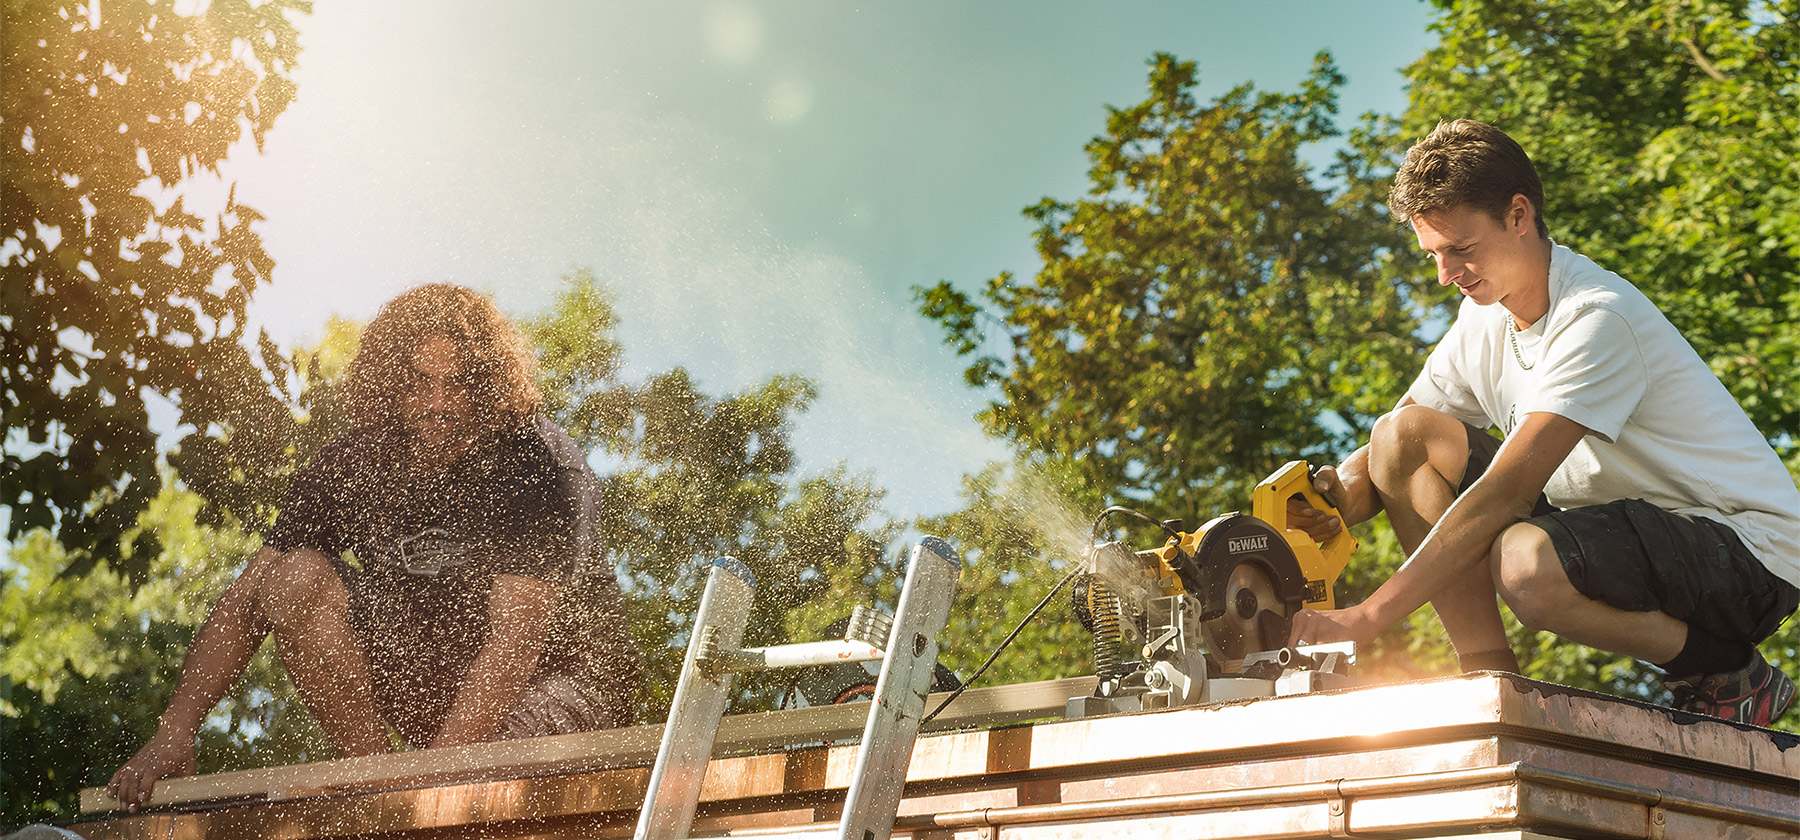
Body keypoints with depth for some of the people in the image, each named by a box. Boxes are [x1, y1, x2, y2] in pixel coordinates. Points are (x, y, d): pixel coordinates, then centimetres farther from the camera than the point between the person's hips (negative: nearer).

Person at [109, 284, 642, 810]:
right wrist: (175, 732, -19)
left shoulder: (538, 464, -23)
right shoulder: (350, 467, -8)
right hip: (436, 683, 5)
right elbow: (244, 603, -6)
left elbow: (517, 640, -30)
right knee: (292, 581, -16)